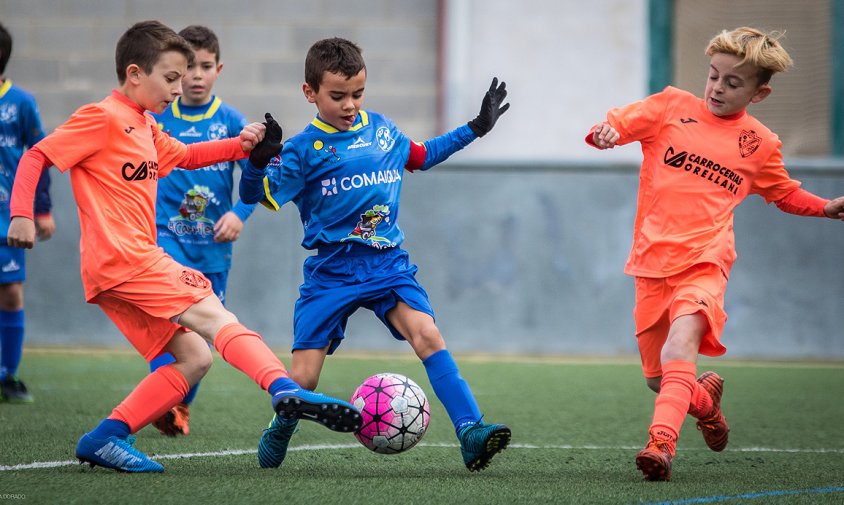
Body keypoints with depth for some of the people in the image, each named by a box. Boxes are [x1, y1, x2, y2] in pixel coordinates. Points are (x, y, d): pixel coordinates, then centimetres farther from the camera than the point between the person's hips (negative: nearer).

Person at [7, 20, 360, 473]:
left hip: (133, 259, 10)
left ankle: (106, 439, 3)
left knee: (193, 358, 6)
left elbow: (186, 156, 37)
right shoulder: (103, 118, -6)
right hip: (122, 256, -10)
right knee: (213, 316, -20)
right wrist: (21, 214, -20)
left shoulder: (145, 128, 23)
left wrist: (240, 146, 20)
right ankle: (285, 390, -36)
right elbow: (36, 157, -8)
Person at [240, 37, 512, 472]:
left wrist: (475, 129, 31)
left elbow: (419, 156, 29)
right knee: (302, 379, -6)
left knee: (426, 334, -23)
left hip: (387, 263, 3)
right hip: (332, 270, -2)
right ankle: (279, 432, 27)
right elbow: (257, 195, -11)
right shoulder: (305, 149, -5)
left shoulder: (381, 129, 9)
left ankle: (471, 433, -29)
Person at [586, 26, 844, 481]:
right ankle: (705, 400, 42)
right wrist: (606, 132, -22)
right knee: (658, 378, 8)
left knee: (680, 343, -30)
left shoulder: (759, 145, 10)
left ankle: (662, 441, -43)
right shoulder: (673, 106, 7)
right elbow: (619, 123, 2)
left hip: (704, 261, -2)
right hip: (653, 260, 2)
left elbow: (783, 192, 28)